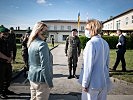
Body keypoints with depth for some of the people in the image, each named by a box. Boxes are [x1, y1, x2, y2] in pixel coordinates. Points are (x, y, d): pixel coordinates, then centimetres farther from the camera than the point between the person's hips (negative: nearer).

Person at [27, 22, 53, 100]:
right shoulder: (42, 44, -18)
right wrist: (50, 82, -16)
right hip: (41, 80, -9)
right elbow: (44, 66, -22)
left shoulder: (31, 44, 8)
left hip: (32, 78, 9)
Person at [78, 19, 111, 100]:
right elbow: (107, 63, 12)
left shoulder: (91, 43, -17)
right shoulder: (105, 43, 5)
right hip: (104, 82, 7)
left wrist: (85, 84, -11)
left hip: (93, 83, -7)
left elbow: (88, 65, -18)